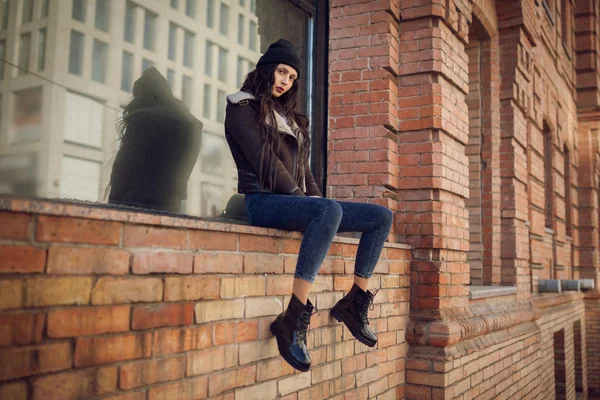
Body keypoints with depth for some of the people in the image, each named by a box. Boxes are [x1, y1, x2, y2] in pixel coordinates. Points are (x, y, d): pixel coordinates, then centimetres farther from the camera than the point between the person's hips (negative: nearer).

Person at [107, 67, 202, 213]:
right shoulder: (191, 124, 10)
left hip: (136, 202, -6)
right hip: (169, 205, 6)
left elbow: (123, 165, -7)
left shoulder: (141, 118, -7)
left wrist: (115, 203, -3)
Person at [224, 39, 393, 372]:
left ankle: (354, 303, 0)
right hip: (263, 200, -8)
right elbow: (263, 159, -8)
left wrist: (316, 198, 4)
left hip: (296, 201, 8)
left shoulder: (290, 118, 27)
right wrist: (300, 195, -12)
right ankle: (293, 319, -42)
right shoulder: (243, 108, 4)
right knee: (331, 210, -39)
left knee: (383, 216, -2)